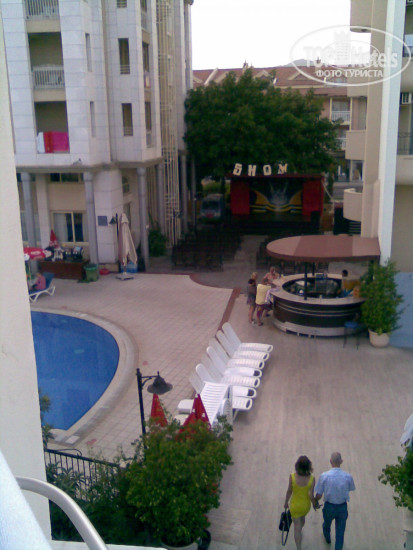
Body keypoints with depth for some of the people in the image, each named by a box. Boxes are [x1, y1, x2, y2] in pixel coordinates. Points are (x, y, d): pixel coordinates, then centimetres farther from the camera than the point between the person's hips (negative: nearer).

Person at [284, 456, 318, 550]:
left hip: (295, 505, -3)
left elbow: (289, 491, -14)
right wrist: (315, 504, 1)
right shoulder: (311, 478, -26)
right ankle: (300, 530, 65)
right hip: (306, 505, 3)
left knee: (297, 527, 14)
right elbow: (311, 495, -20)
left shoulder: (292, 477, -26)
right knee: (302, 517, 35)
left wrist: (286, 502, 4)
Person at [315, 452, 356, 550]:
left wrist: (315, 502, 6)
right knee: (340, 532, 17)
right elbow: (351, 489, 2)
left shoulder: (324, 476, -23)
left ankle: (327, 537, 61)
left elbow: (319, 495, -15)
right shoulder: (348, 476, -20)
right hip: (342, 507, -1)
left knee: (327, 523, 32)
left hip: (329, 506, 1)